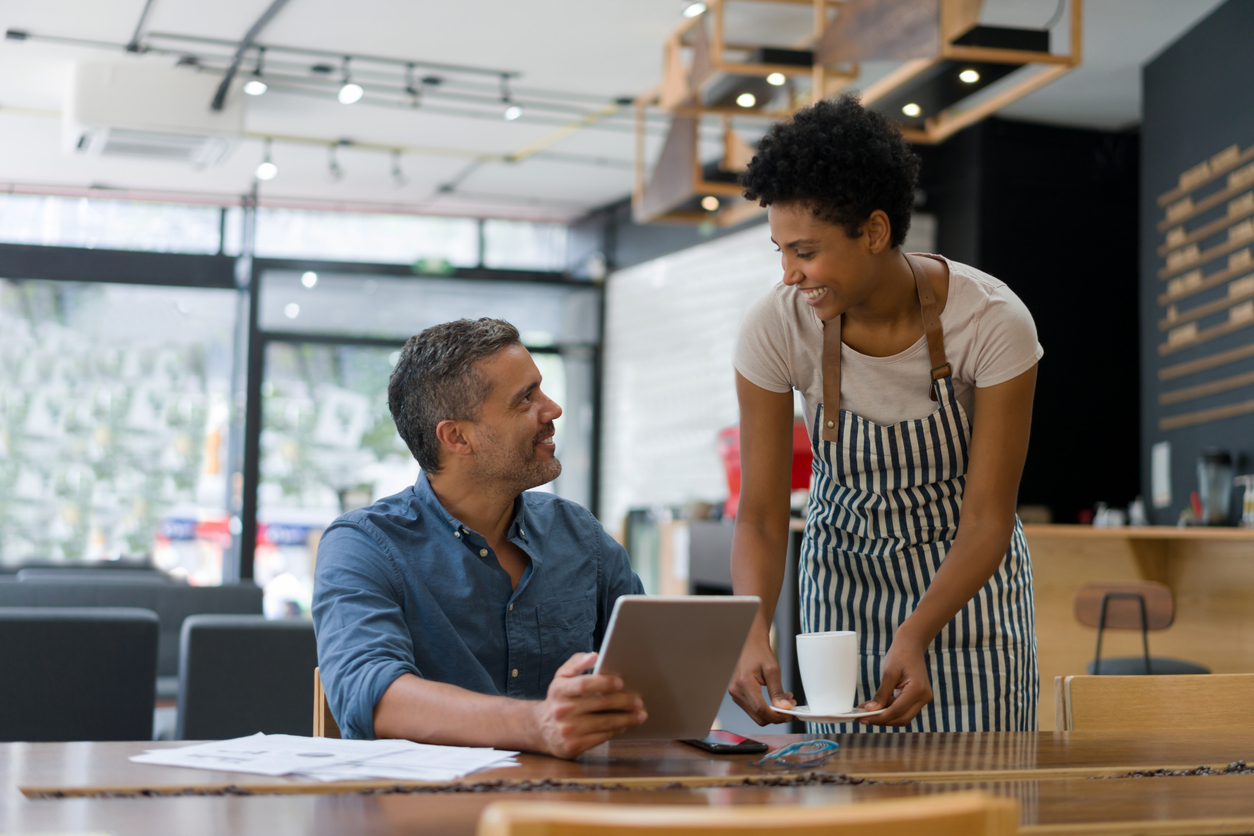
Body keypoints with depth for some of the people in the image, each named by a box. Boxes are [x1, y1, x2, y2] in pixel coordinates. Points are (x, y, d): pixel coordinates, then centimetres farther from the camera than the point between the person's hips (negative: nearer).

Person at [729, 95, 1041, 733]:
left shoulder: (995, 323, -25)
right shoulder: (774, 328, -20)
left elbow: (987, 520, -21)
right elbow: (761, 519, -16)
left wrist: (915, 635, -36)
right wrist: (753, 631, -34)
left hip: (968, 578, -1)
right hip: (845, 578, 1)